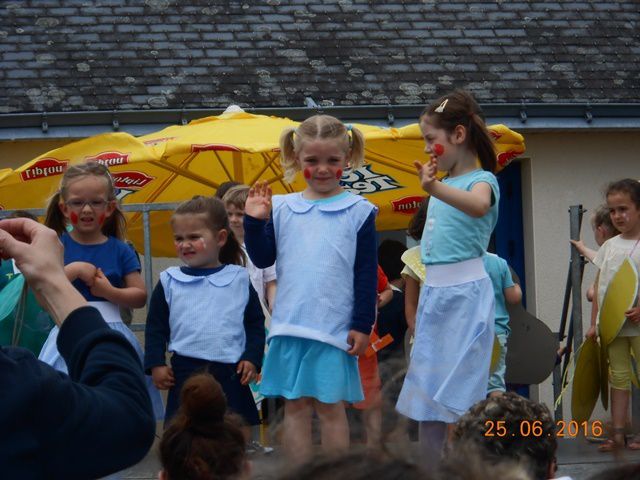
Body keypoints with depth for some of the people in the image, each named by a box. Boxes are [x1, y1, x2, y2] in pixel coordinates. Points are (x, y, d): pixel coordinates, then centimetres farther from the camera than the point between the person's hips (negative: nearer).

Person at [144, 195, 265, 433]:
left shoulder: (239, 279, 4)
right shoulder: (170, 282, 4)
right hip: (185, 373, 0)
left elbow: (255, 324, 8)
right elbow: (155, 328, 7)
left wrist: (252, 358, -2)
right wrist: (156, 364, -1)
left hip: (230, 373, 0)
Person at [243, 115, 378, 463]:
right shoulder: (281, 209, 6)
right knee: (295, 406, 6)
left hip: (335, 327, -3)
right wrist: (254, 222, -5)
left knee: (330, 407, 2)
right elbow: (263, 259, 9)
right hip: (289, 326, 3)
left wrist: (362, 325, -5)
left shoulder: (358, 212, -1)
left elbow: (367, 273, -1)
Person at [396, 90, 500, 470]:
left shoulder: (481, 180, -8)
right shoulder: (444, 185, 16)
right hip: (434, 292, 8)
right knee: (426, 400, 8)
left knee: (455, 400, -10)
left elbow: (479, 205, -36)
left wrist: (436, 189, -49)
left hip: (464, 294, -8)